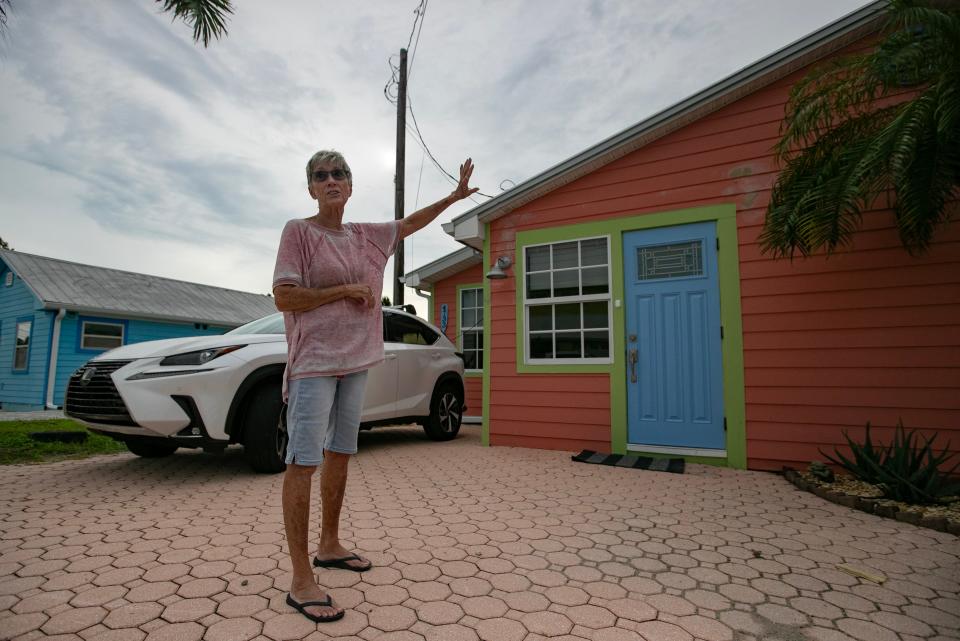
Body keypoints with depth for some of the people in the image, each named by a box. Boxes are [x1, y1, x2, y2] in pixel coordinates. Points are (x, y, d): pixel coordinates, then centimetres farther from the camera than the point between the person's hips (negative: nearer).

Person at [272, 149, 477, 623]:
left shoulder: (365, 235, 12)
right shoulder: (298, 231, -5)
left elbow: (409, 223, 26)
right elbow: (283, 297, -12)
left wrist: (455, 196, 27)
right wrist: (347, 289, -13)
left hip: (355, 360, 7)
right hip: (314, 361, -7)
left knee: (339, 454, 14)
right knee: (303, 463, -7)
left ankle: (329, 545, 30)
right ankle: (301, 581, -1)